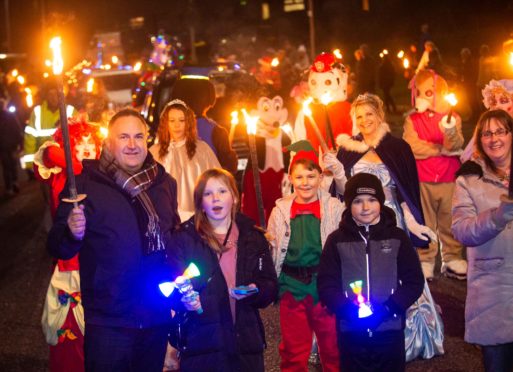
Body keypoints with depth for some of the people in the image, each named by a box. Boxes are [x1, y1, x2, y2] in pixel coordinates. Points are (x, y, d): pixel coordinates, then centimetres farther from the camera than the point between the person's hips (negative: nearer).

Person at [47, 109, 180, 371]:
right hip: (108, 324, -5)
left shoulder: (164, 182, 7)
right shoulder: (85, 184, -8)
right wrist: (73, 234, -28)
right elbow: (58, 249, -7)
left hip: (157, 319, 5)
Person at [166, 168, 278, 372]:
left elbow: (270, 286, 10)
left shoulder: (253, 238, 10)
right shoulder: (184, 239, 3)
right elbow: (173, 288, -2)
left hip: (246, 341, 3)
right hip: (202, 342, -2)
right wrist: (187, 300, -23)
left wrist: (254, 291, -11)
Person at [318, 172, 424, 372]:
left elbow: (414, 281, 0)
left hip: (390, 330, 0)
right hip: (351, 331, 0)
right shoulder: (337, 240, 1)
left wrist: (388, 309, -15)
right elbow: (326, 284, -1)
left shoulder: (397, 237, 2)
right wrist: (349, 309, -18)